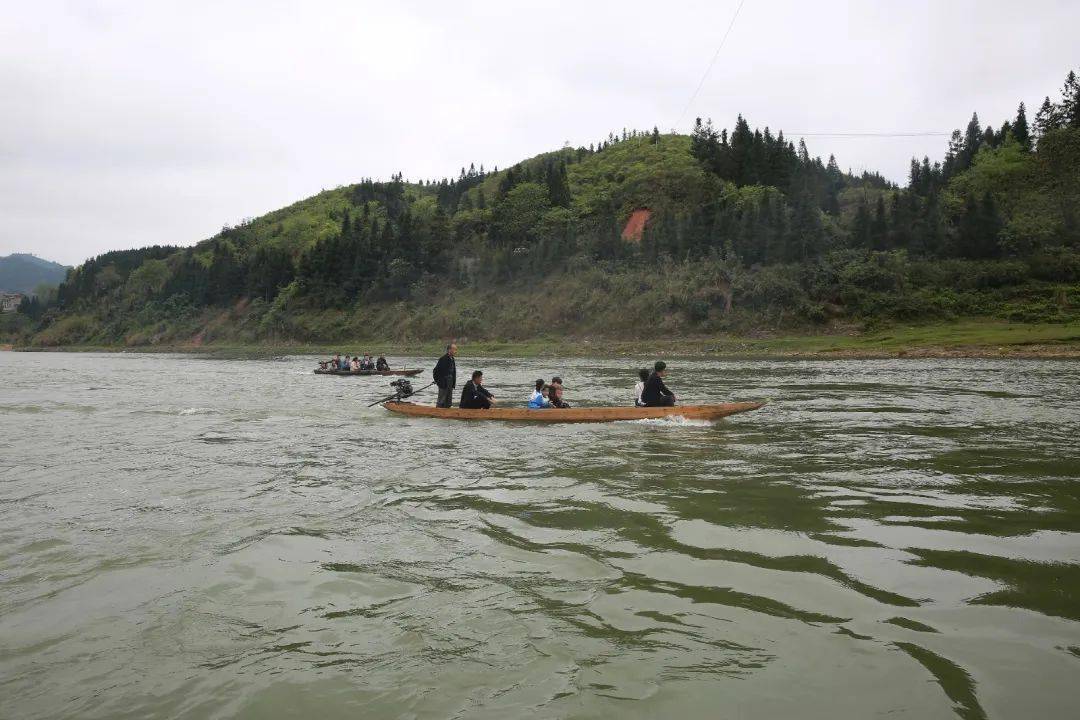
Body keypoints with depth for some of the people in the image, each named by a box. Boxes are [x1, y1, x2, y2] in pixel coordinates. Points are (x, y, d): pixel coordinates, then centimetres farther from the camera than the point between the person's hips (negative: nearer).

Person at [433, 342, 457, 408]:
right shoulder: (443, 359, -16)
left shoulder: (452, 359, 11)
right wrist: (438, 381, -11)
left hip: (450, 385, 9)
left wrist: (453, 383, 14)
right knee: (441, 402, -2)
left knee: (448, 403, 12)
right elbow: (435, 371, -15)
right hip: (443, 385, -8)